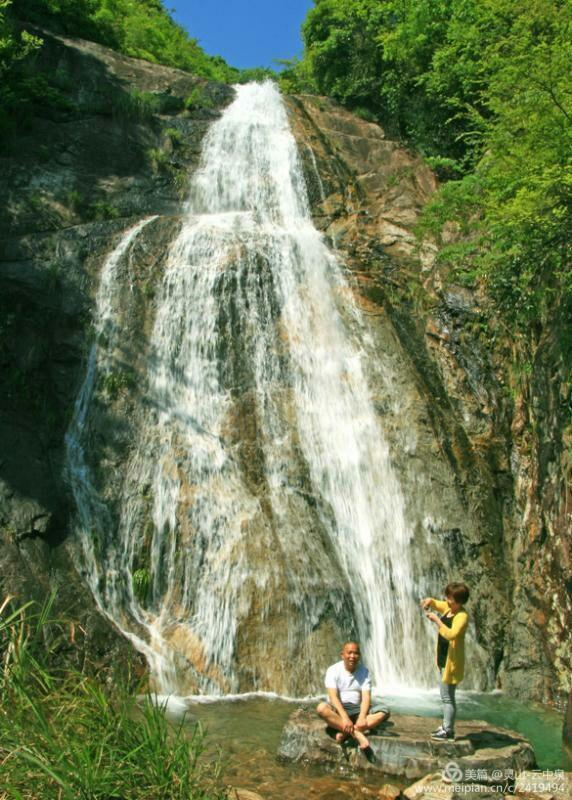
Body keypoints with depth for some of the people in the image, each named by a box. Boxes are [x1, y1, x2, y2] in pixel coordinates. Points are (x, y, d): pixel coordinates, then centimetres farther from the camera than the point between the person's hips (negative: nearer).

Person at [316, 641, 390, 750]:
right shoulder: (333, 670, -7)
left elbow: (366, 697, -9)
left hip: (357, 709, 3)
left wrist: (362, 717, -28)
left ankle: (346, 733, -34)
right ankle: (357, 734, -37)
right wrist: (344, 717, -34)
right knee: (322, 708, -35)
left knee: (384, 711, -22)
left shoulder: (364, 672, 2)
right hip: (338, 710, -3)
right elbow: (333, 696, -18)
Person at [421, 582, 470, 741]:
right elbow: (436, 603, 21)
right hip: (443, 658, 10)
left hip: (452, 661, -9)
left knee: (447, 697, -3)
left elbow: (451, 634, -35)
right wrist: (429, 601, -1)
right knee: (446, 695, 18)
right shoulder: (448, 608, 4)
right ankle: (446, 725, 28)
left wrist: (437, 620, -31)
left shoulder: (462, 616, -22)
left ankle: (448, 731, 7)